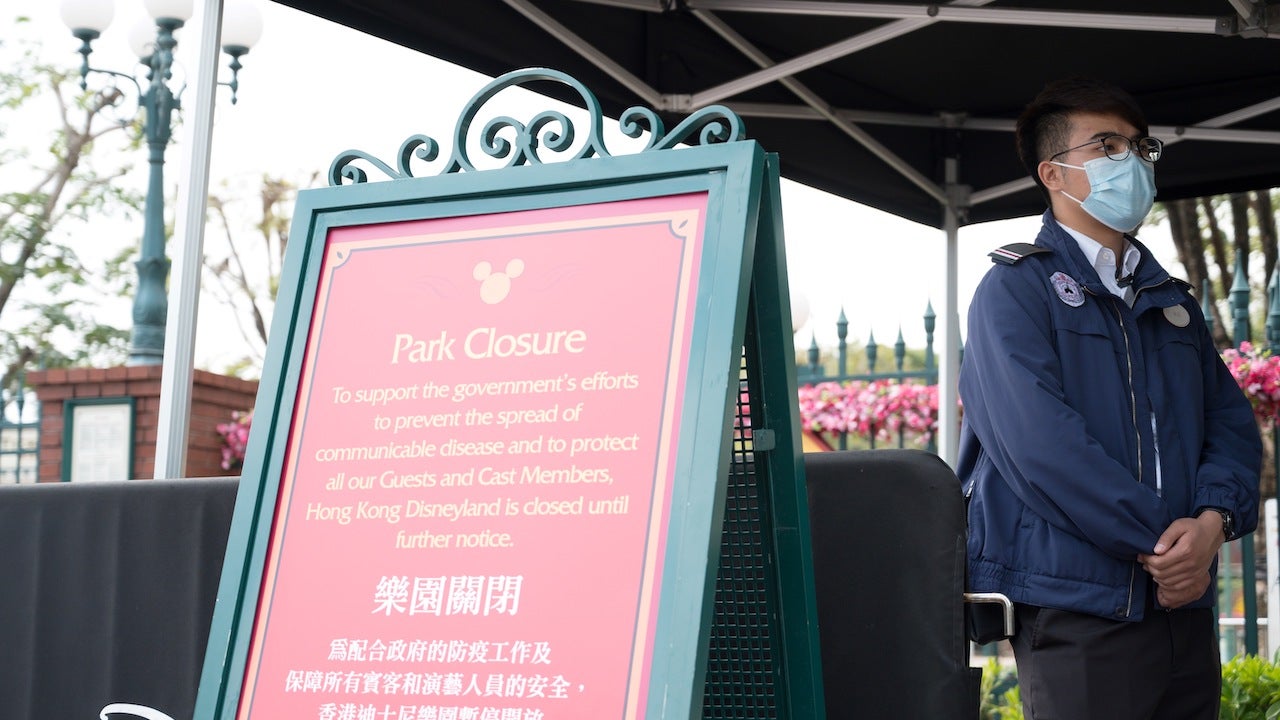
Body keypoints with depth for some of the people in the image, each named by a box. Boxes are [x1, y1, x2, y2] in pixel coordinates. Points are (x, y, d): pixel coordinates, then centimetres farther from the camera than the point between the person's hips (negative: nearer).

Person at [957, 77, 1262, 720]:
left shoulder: (1172, 301, 19)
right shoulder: (1016, 289, -3)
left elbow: (1232, 422, 11)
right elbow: (1038, 442, -16)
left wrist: (1213, 520, -10)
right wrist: (1158, 541, -16)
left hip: (1184, 609, 6)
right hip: (1077, 612, -6)